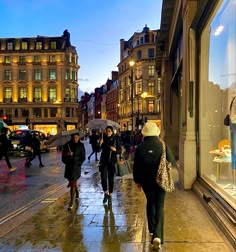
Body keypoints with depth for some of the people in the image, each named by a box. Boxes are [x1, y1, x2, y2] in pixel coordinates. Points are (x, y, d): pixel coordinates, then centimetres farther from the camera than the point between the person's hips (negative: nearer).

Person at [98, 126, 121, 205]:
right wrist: (100, 144, -21)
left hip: (112, 161, -1)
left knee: (111, 179, 6)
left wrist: (115, 150, -22)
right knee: (103, 178, -7)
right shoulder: (103, 138, -1)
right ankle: (105, 193, 16)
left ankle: (110, 196, 19)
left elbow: (120, 151, -1)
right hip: (104, 161, 1)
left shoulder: (116, 139, -3)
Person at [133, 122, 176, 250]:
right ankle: (157, 235, -10)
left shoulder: (140, 148, -7)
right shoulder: (163, 146, -12)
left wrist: (137, 180, 11)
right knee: (159, 206, 3)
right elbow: (172, 162, -5)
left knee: (150, 203, 22)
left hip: (146, 181, 2)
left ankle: (152, 228, 34)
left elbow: (136, 166, -2)